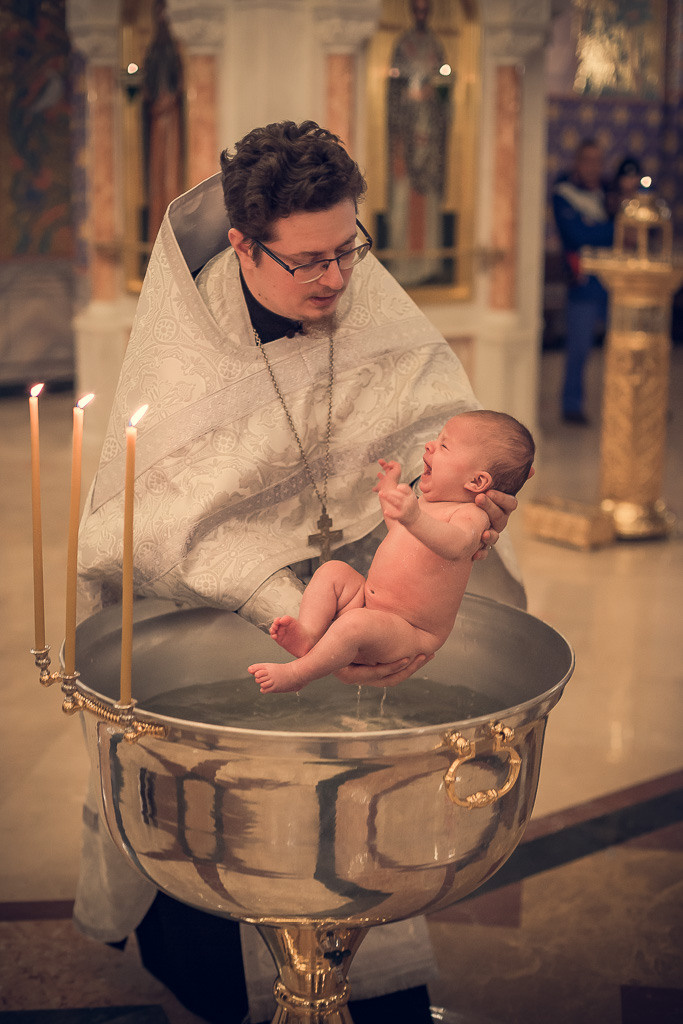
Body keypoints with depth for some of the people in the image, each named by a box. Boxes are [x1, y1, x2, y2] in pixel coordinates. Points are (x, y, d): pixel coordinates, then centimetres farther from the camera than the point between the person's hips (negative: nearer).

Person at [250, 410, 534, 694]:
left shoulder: (470, 515, -19)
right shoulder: (423, 502, 10)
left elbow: (456, 544, -45)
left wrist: (414, 518, -62)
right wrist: (390, 489, 43)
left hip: (411, 636, -9)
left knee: (354, 624, -34)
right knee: (332, 571, 0)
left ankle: (297, 674, -20)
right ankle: (308, 635, -19)